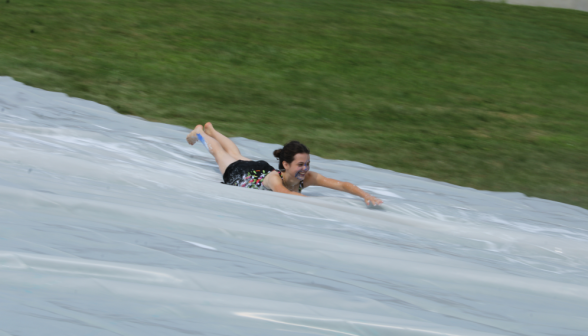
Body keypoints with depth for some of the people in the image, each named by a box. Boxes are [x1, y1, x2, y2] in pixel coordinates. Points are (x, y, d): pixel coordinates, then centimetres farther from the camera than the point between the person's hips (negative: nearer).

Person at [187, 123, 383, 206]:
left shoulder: (308, 178, -39)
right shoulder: (275, 179, -52)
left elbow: (342, 185, -47)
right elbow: (286, 194, -73)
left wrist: (365, 196, -63)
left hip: (262, 169, 5)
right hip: (238, 174, -5)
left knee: (236, 155, 36)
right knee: (219, 153, 28)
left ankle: (211, 130, 64)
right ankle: (200, 132, 58)